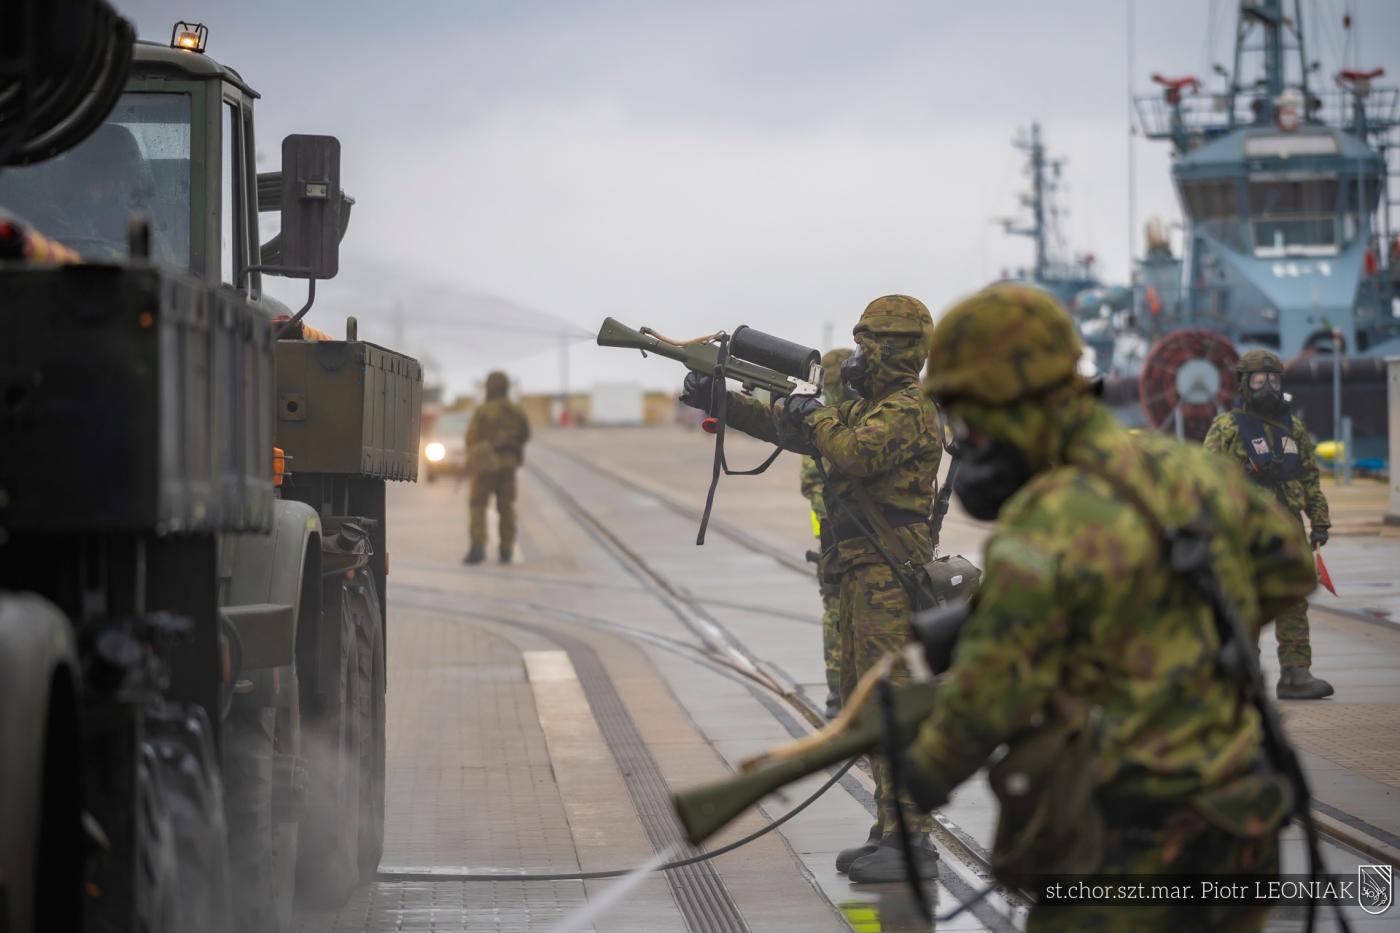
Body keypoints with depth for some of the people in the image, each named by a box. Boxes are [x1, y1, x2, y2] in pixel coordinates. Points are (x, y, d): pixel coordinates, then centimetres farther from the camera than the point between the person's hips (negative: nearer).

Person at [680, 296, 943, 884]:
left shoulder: (908, 409, -12)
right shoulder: (867, 407, 18)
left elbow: (853, 454, -28)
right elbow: (784, 427, 22)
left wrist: (816, 416, -9)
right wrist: (717, 401, 15)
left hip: (889, 575, -11)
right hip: (858, 575, 11)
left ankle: (913, 843, -11)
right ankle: (890, 832, 17)